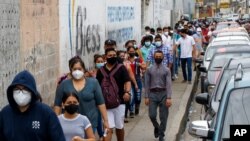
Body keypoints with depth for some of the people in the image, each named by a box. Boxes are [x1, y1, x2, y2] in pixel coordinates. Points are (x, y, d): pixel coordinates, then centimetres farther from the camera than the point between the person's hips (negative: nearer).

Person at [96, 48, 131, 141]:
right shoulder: (101, 71, 6)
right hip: (105, 103, 1)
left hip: (119, 102, -1)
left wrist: (127, 92, -32)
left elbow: (127, 82, -13)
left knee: (119, 127, 13)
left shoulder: (121, 68, -2)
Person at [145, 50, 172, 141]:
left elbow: (169, 84, -6)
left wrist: (169, 98, -15)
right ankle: (156, 127, 27)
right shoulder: (149, 70, 6)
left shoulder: (166, 70, 1)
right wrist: (146, 97, -3)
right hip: (152, 93, 1)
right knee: (152, 115, -6)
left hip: (163, 93, -1)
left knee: (163, 116, 2)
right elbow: (147, 84, 5)